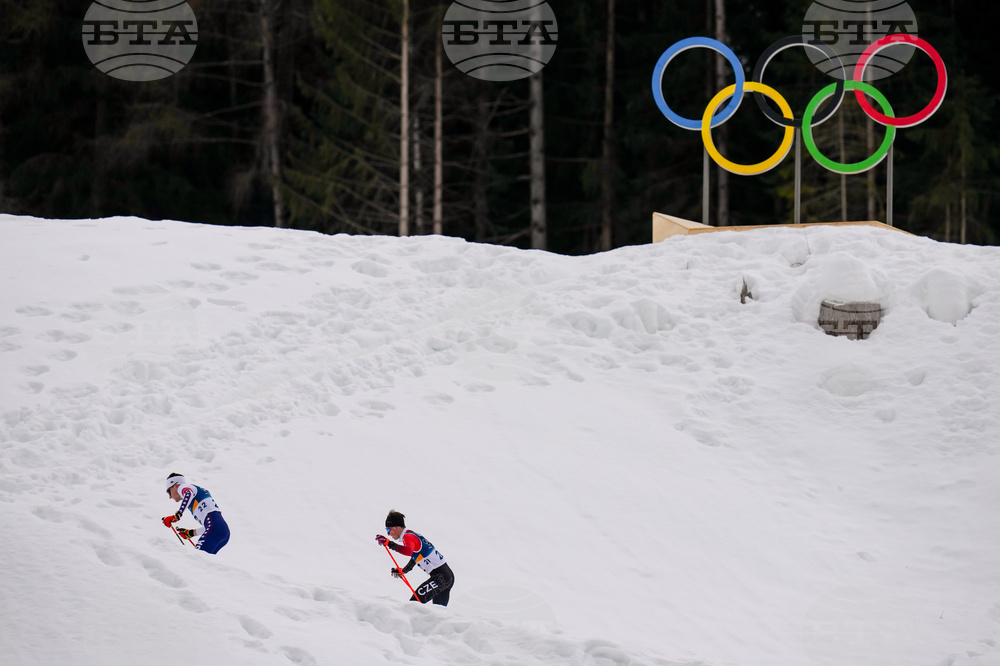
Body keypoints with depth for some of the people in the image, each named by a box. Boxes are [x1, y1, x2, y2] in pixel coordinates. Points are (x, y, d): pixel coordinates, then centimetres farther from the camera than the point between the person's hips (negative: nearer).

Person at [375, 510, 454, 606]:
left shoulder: (408, 537, -13)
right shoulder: (412, 535, 17)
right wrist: (401, 571, 30)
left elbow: (408, 551, -36)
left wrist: (388, 543, -37)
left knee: (415, 602, -12)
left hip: (440, 576, -10)